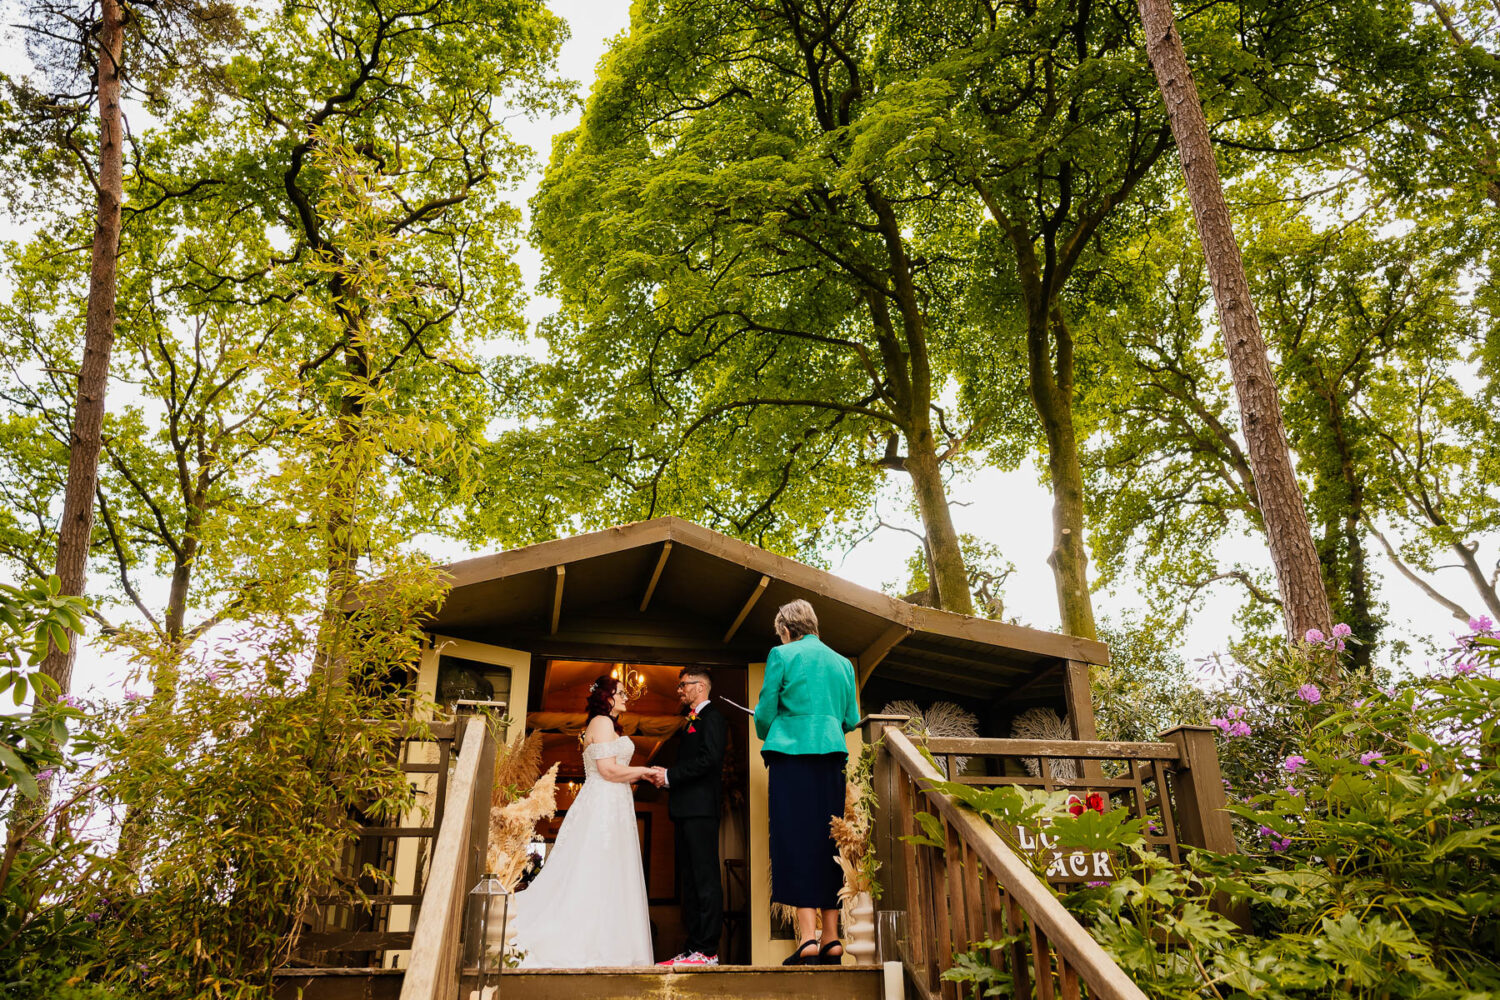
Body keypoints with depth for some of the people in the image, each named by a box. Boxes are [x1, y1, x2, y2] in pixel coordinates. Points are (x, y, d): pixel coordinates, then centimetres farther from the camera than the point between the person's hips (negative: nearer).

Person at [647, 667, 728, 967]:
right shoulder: (692, 720, 24)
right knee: (689, 880, 10)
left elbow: (709, 759, -18)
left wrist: (670, 775, -15)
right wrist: (666, 777, 5)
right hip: (686, 809, 10)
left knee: (705, 879, -8)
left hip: (700, 807, -10)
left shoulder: (712, 717, -6)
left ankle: (707, 951, -7)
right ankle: (693, 948, 14)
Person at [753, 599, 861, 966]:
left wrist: (766, 733, 21)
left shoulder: (781, 655, 0)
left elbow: (765, 713, 0)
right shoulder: (842, 662, 15)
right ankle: (831, 939, 9)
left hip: (792, 755, -5)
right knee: (827, 842, 8)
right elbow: (851, 719, 16)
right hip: (832, 757, 5)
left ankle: (808, 937, -9)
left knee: (795, 840, -3)